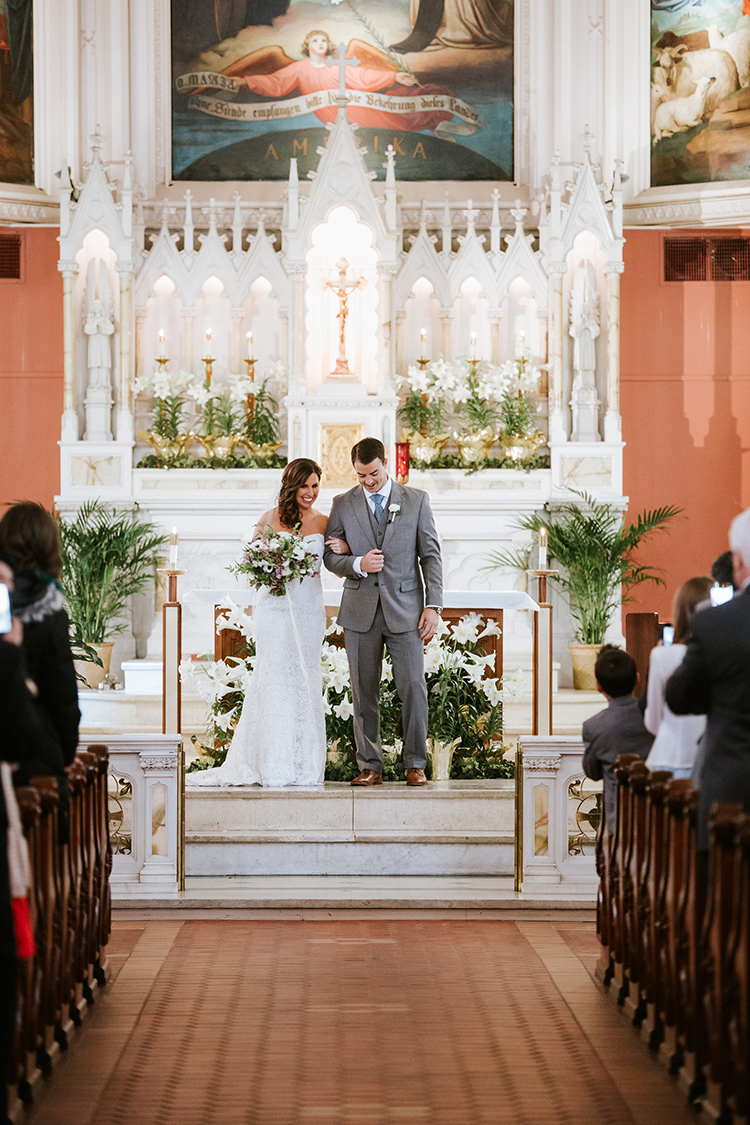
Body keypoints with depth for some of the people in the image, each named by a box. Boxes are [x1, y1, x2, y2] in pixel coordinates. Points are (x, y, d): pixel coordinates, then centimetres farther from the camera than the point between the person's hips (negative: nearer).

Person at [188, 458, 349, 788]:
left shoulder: (324, 523, 8)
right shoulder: (271, 519, 2)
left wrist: (346, 548, -8)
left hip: (310, 609, 3)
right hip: (276, 607, -2)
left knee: (306, 682, 2)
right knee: (276, 680, -6)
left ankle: (305, 769, 6)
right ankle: (275, 769, -2)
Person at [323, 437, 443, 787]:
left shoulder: (417, 500, 6)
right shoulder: (342, 505, 8)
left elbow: (430, 555, 4)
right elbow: (330, 556, 9)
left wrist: (433, 605, -4)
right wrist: (357, 564, -12)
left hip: (405, 608, -1)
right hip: (360, 612, 1)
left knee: (413, 687, -6)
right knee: (364, 692, 1)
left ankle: (415, 764, 4)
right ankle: (370, 766, 7)